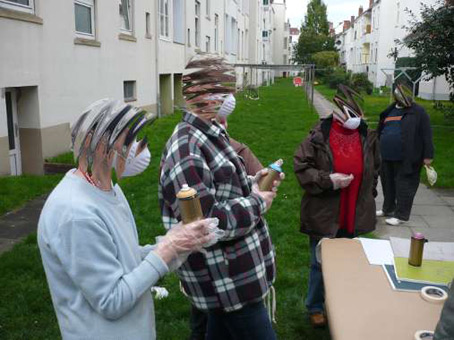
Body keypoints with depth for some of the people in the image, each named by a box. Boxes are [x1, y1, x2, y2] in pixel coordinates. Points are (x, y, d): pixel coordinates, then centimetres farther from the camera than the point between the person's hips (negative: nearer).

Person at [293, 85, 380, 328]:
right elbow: (301, 166, -10)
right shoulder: (318, 136, -13)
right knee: (320, 263, 9)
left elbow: (374, 170, 15)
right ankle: (315, 307, 30)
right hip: (323, 215, -4)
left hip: (355, 215, 4)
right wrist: (328, 180, -21)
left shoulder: (368, 137, 1)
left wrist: (367, 197, 13)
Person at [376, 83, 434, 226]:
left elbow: (426, 135, -8)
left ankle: (401, 215, 7)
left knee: (404, 185, -1)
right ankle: (388, 209, 31)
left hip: (406, 158, -6)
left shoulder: (417, 112, -5)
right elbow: (381, 131, 22)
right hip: (388, 156, 7)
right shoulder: (390, 111, 14)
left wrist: (428, 155, -13)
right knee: (388, 183, 16)